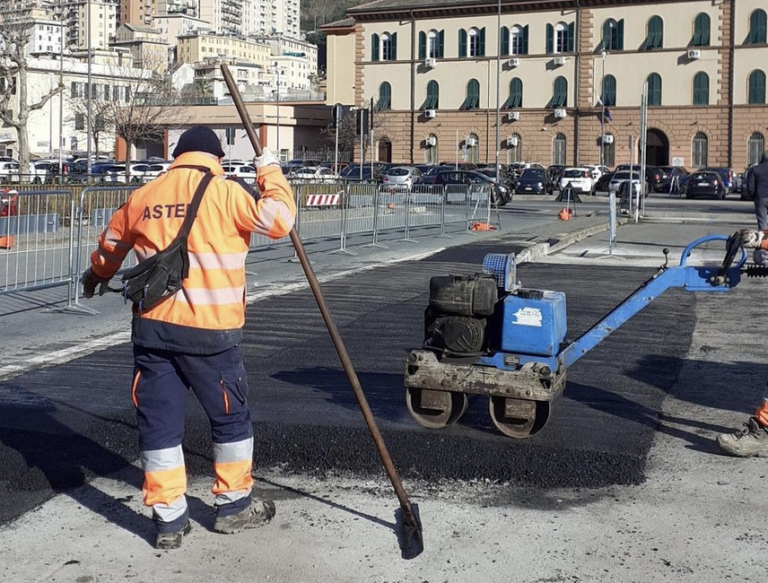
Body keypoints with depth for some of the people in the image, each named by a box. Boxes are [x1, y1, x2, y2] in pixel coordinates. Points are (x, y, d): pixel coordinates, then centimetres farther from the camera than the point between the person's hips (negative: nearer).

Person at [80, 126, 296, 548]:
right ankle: (233, 505, 25)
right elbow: (280, 220, -9)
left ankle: (169, 519, 14)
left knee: (158, 421, 10)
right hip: (210, 329, -4)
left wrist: (96, 276, 48)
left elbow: (110, 247, 26)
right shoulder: (226, 192, -5)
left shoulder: (143, 197, 11)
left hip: (152, 326, 4)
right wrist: (270, 172, 8)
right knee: (230, 417, 13)